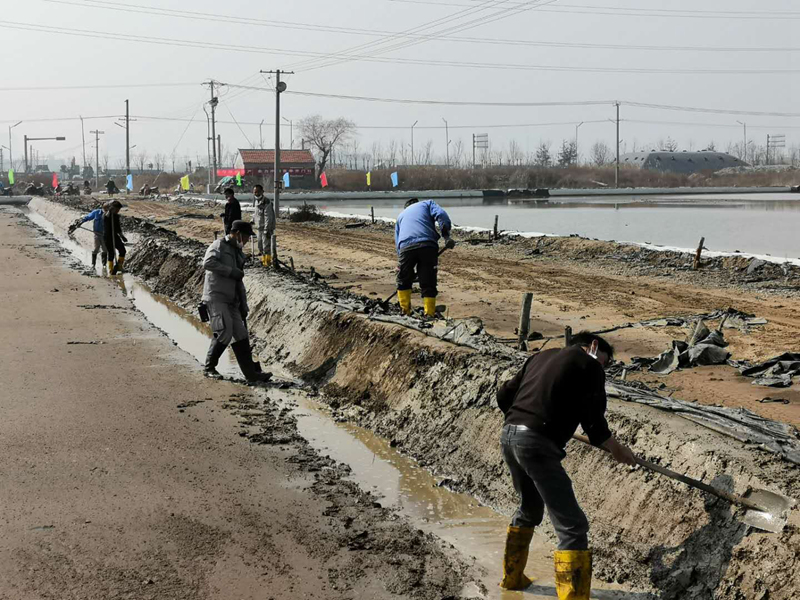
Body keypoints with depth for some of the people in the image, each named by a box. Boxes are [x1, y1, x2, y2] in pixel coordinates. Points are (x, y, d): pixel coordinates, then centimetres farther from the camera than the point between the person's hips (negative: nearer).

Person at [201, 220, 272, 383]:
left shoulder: (238, 253, 22)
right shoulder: (219, 245, -3)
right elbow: (208, 263, -22)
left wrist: (244, 305, 23)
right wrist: (231, 271, -19)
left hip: (231, 301, 8)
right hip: (215, 297, -8)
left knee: (240, 336, 3)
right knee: (225, 332, -18)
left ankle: (251, 373, 2)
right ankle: (210, 367, -2)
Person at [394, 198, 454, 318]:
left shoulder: (401, 215, 36)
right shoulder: (427, 204, 28)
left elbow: (397, 242, 29)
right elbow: (441, 214, 4)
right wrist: (446, 236, -3)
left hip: (406, 246, 2)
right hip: (428, 245, -2)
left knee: (403, 281, 21)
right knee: (428, 283, 6)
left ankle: (405, 311, 19)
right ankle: (429, 314, 2)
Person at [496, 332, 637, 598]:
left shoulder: (542, 357, 22)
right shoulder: (590, 365, 2)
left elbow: (504, 395, 23)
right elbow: (593, 420, -4)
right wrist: (617, 449, 11)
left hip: (509, 436, 8)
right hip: (538, 445, -8)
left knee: (530, 509, 30)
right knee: (572, 526, -5)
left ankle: (512, 577, 43)